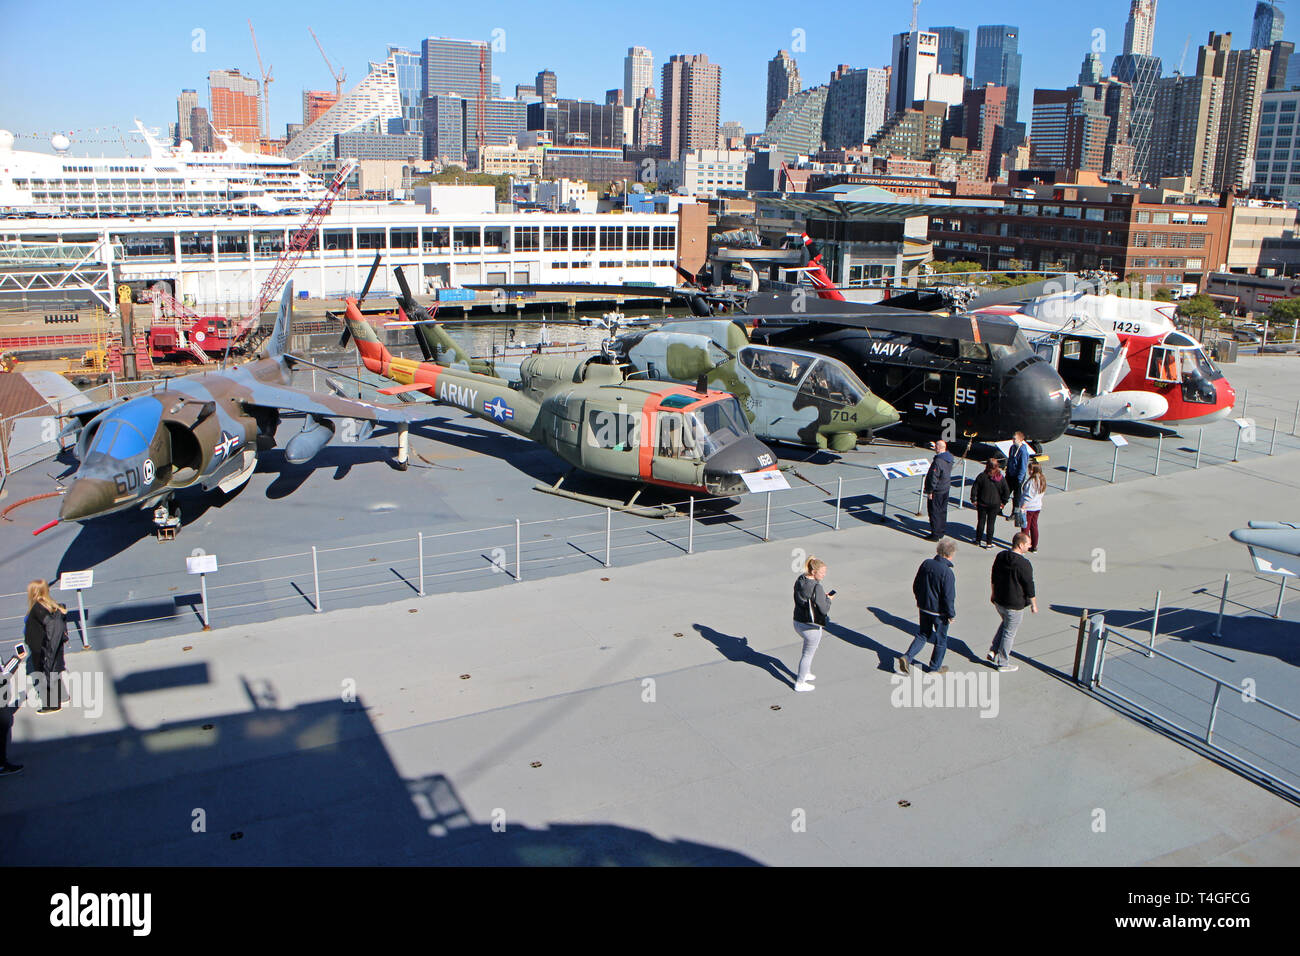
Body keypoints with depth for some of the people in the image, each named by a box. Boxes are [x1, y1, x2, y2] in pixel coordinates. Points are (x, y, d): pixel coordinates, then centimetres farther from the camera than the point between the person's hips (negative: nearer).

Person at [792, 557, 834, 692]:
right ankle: (799, 683, 24)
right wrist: (828, 599, -3)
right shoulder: (816, 587, -26)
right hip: (811, 627, -8)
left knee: (808, 649, 32)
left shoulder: (799, 580, 0)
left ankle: (806, 673, 48)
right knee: (808, 654, 12)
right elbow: (824, 610, -21)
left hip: (797, 623, 8)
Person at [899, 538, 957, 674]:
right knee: (941, 639, 15)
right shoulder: (947, 573, -26)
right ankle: (935, 668, 27)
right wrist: (951, 615, -8)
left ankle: (907, 657, 8)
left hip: (923, 608, 6)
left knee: (923, 634, 22)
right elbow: (948, 597, -21)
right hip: (939, 611, -6)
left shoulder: (926, 564, -6)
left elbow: (916, 585, 6)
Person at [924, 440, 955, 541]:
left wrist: (930, 492, -16)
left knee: (934, 512, 1)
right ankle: (941, 531, 29)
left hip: (937, 491, -9)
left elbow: (934, 478, -22)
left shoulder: (938, 461, -25)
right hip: (946, 489, 9)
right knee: (943, 511, 18)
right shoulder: (949, 458, 2)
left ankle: (935, 534, 6)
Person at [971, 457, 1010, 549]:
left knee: (981, 521, 13)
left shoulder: (982, 476, -12)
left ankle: (978, 540, 22)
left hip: (982, 504, -1)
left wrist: (973, 500, 2)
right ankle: (989, 543, 12)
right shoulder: (1001, 478, -7)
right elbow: (1007, 491, -4)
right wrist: (1003, 503, 6)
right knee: (991, 523, 9)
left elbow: (974, 489, -9)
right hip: (995, 505, 1)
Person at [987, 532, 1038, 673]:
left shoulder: (1000, 556, -2)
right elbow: (1029, 587, -16)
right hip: (1014, 605, -7)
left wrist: (994, 593, 24)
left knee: (1005, 623, 29)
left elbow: (994, 577, 11)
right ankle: (1003, 663, 20)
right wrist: (1034, 604, -3)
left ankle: (993, 652, 24)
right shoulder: (1024, 564, -24)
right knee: (1009, 632, 8)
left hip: (999, 601, 7)